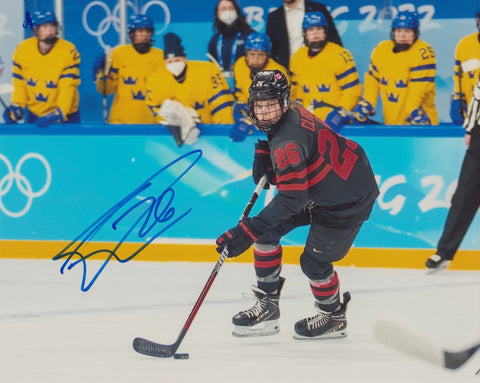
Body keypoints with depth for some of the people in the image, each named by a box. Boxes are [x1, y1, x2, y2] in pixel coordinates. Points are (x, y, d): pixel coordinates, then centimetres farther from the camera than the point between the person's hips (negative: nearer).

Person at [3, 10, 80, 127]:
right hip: (35, 115, 3)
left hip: (64, 116, -2)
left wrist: (59, 113, -32)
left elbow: (68, 88, -21)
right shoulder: (22, 50, -8)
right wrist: (16, 107, -13)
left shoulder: (69, 51, -18)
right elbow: (19, 84, 1)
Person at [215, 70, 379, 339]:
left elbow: (292, 198, -38)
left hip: (348, 198, -10)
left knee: (314, 261, -6)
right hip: (318, 188, 10)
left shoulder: (288, 139, -33)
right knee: (266, 231, 2)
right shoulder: (293, 114, -6)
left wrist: (247, 232, -41)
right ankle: (268, 306, 10)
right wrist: (264, 153, -2)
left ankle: (334, 318, 23)